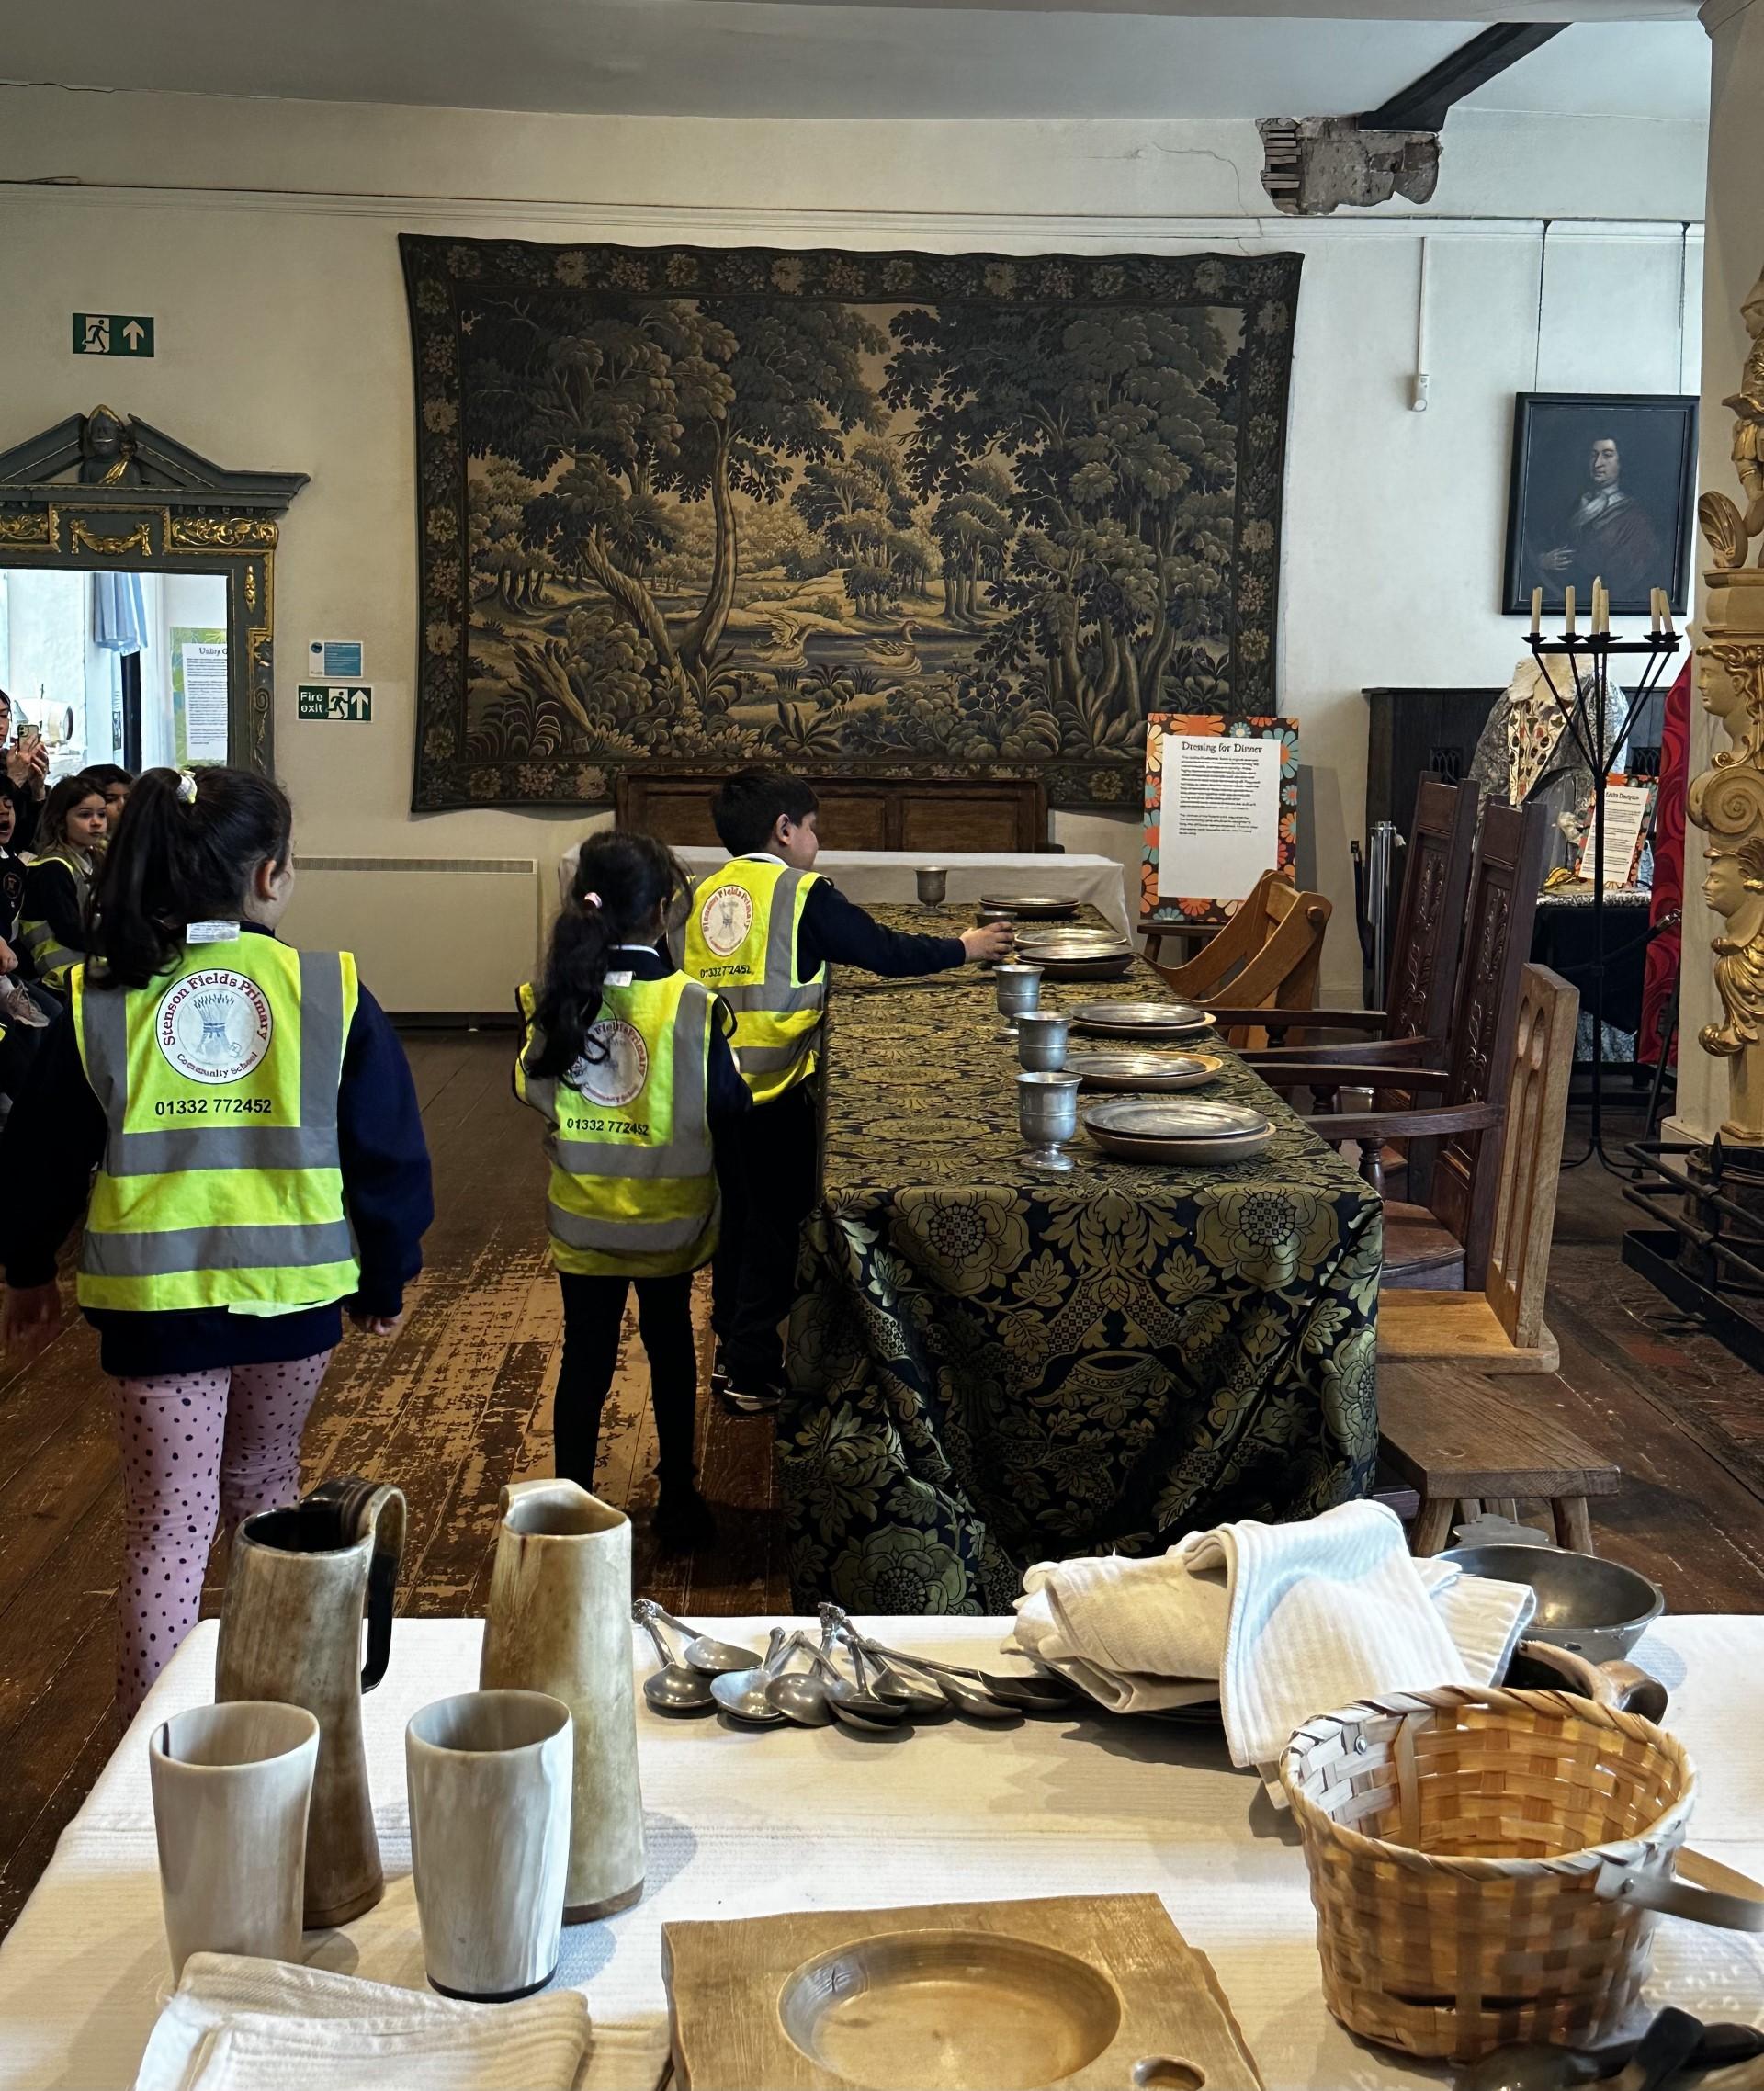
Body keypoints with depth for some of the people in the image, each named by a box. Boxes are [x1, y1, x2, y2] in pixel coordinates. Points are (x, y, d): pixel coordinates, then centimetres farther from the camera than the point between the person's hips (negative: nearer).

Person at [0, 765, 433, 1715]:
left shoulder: (97, 1003, -4)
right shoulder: (331, 991, -8)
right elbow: (388, 1153, -2)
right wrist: (387, 1280, 13)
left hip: (152, 1298, -1)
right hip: (294, 1291, 1)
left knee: (168, 1520, 6)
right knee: (263, 1491, 23)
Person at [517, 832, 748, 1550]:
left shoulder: (553, 998, -11)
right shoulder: (690, 1005, -20)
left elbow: (529, 1087, 3)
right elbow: (729, 1105, -12)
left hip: (582, 1214, 1)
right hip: (666, 1216, -1)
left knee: (585, 1356, 11)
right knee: (669, 1342, 18)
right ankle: (676, 1500, 27)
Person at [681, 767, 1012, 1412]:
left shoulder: (708, 894, 9)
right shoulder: (802, 895, -10)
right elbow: (885, 952, -6)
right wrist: (964, 947, 6)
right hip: (775, 1091, -7)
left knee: (736, 1216, 19)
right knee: (775, 1226, 3)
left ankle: (731, 1346, 29)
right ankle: (754, 1373, 8)